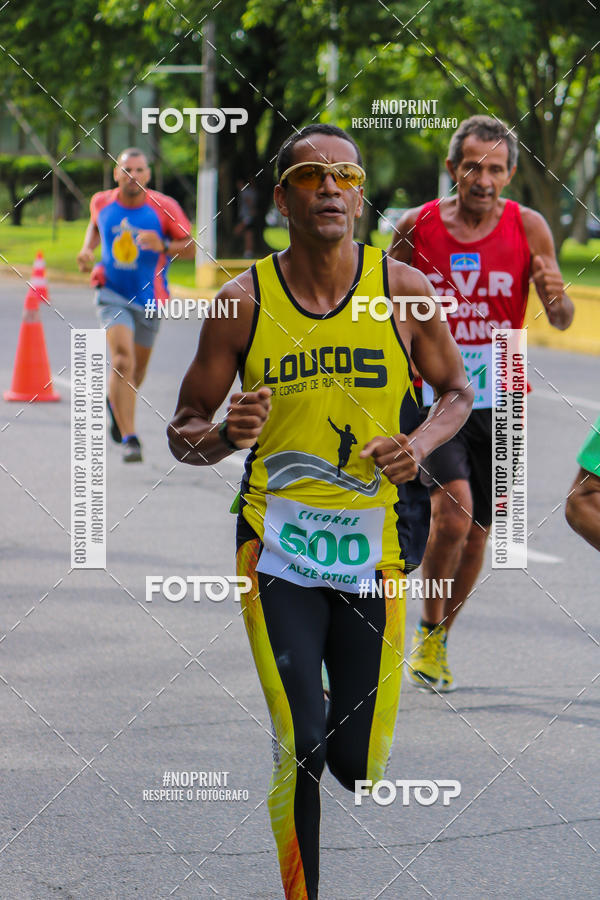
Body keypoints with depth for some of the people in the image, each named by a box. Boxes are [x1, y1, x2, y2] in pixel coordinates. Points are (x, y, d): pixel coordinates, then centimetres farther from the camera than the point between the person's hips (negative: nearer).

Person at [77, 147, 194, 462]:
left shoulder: (164, 208, -13)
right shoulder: (102, 203, -5)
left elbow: (190, 248, -7)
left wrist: (162, 246, -25)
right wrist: (87, 249, 1)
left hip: (149, 298, 1)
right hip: (113, 294, -1)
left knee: (137, 368, 18)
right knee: (122, 360, -21)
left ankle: (116, 403, 53)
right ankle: (129, 439, -23)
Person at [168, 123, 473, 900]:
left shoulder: (403, 290, -1)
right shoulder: (242, 302, -4)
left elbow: (458, 392, 13)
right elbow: (182, 433, 3)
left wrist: (419, 443, -9)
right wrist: (223, 438, -20)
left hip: (374, 548, 1)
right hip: (278, 550, -1)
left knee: (358, 764, 3)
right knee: (300, 750, -13)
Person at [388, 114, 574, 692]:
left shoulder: (527, 228, -4)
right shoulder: (416, 227, -4)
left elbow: (561, 321, -7)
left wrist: (557, 298, -29)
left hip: (498, 400, 2)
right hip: (433, 393, -2)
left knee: (477, 533, 9)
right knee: (453, 513, -21)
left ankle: (441, 636, 33)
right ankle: (427, 629, 0)